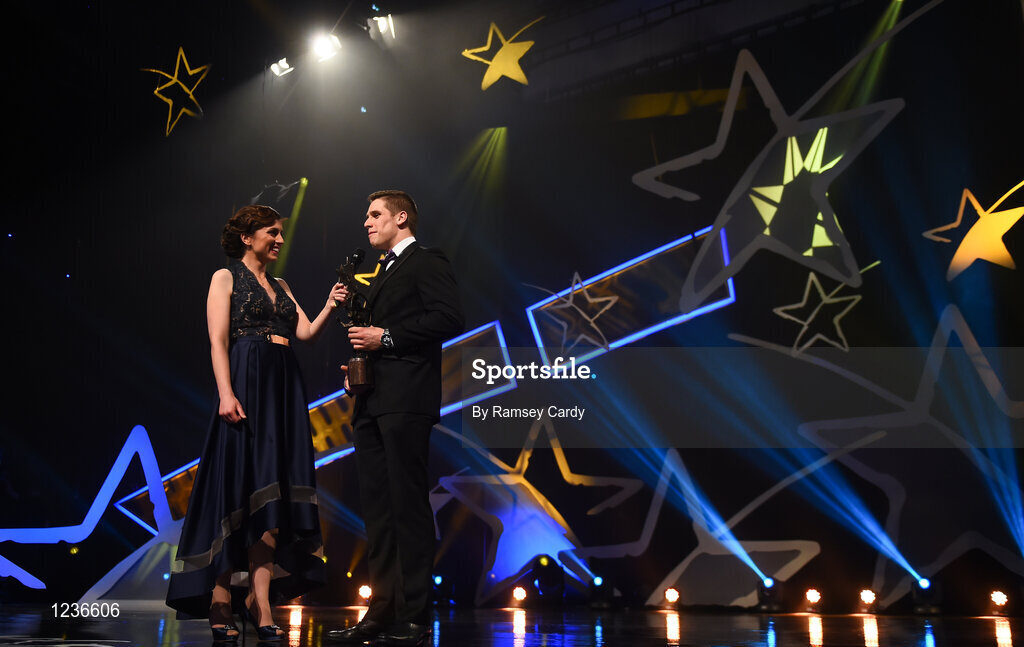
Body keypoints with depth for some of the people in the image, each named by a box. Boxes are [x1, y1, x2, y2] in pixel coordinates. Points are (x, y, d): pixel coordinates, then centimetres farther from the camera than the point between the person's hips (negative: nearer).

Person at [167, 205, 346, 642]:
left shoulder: (280, 287, 22)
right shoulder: (226, 278, 5)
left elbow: (307, 332, 10)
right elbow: (218, 342, -6)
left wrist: (330, 307, -8)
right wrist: (226, 393, -18)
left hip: (284, 391, 6)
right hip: (246, 384, -6)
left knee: (273, 494, 0)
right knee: (238, 486, -7)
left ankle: (261, 600, 1)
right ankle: (221, 600, 1)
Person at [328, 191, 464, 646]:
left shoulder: (427, 263, -1)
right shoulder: (383, 272, 26)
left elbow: (450, 318, -15)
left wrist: (387, 337, -14)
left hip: (406, 400, -9)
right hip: (371, 403, 9)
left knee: (408, 506, -8)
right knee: (376, 506, 9)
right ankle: (383, 609, 16)